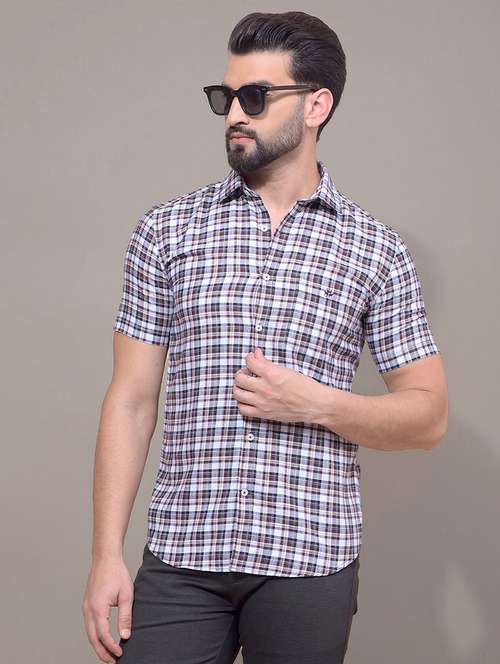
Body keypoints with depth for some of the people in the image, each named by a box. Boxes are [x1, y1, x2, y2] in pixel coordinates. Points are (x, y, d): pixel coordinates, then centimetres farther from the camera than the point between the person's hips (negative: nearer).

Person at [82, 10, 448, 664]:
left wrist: (317, 403, -12)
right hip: (180, 555, 1)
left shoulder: (376, 249, 2)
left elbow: (429, 416, 4)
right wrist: (107, 554, -2)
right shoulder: (167, 230, 5)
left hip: (310, 561, 0)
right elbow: (131, 400, 4)